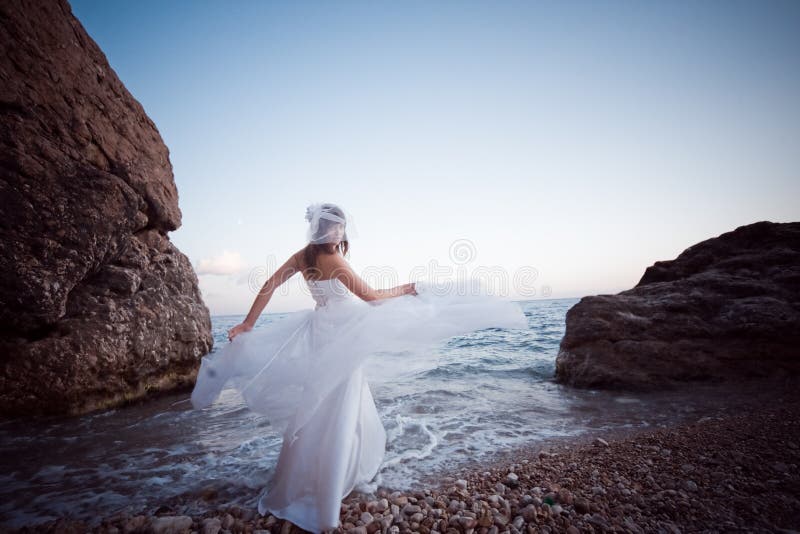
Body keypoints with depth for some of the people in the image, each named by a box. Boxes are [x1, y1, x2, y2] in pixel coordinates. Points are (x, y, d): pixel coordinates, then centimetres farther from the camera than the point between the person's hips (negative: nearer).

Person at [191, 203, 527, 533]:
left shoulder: (304, 255, 1)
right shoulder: (332, 259, -22)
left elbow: (270, 285, 1)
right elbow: (371, 296, -22)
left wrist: (248, 324, 6)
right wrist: (407, 288, -7)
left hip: (322, 332, 9)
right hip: (339, 338, -9)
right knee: (329, 417, 2)